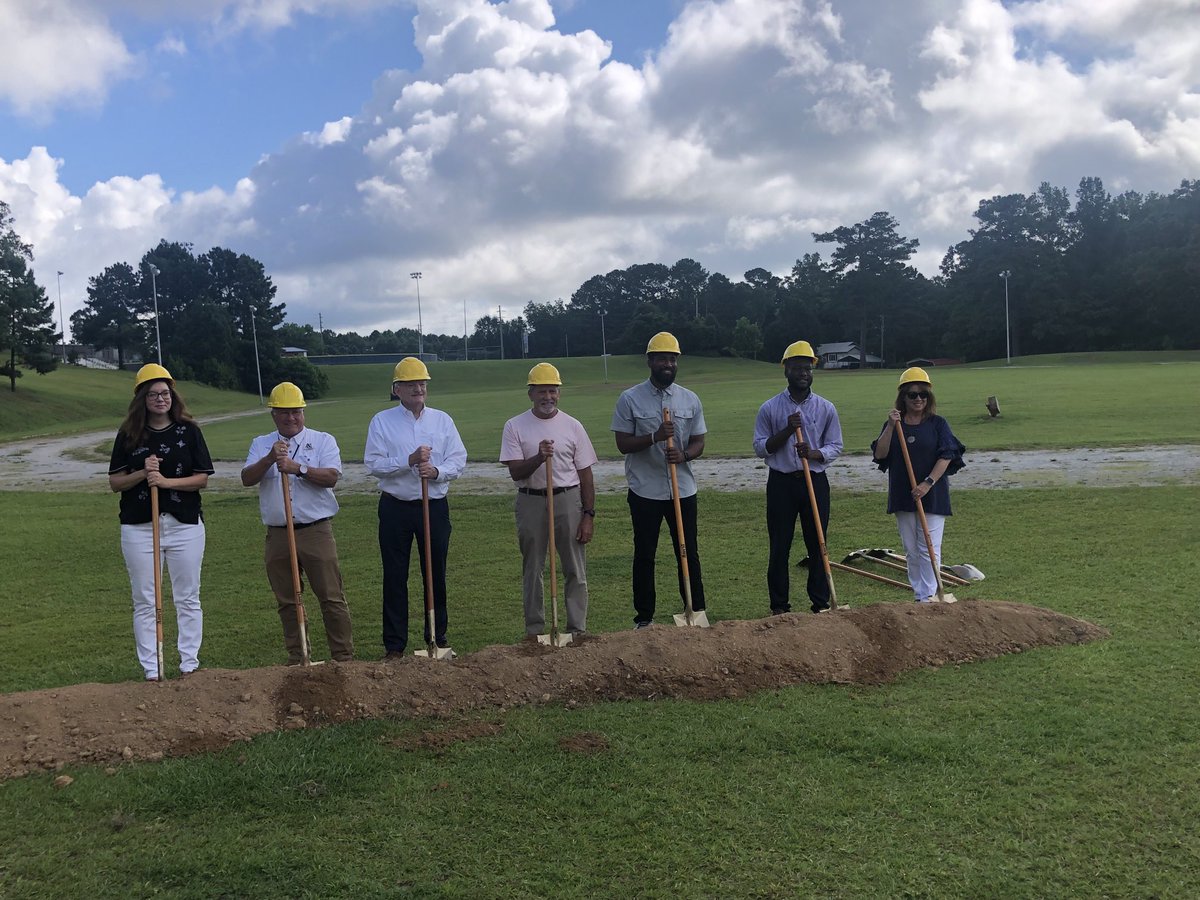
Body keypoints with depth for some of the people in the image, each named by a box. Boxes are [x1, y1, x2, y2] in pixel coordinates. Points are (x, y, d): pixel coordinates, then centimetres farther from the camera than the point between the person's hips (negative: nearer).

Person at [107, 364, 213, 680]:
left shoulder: (188, 430, 2)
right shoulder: (128, 434, 4)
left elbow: (202, 478, -2)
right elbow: (114, 482, 4)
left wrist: (166, 481, -16)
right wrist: (143, 473, -13)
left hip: (185, 525, -1)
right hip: (139, 527, 1)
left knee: (188, 599, 6)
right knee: (144, 602, 5)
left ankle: (189, 664, 16)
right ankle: (151, 670, 13)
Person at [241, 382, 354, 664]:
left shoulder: (323, 440, 6)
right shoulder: (261, 444, 14)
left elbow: (331, 477, -10)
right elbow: (247, 479, -3)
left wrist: (298, 468, -21)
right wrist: (270, 458, -18)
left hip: (316, 531, -3)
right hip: (277, 534, 3)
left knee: (331, 596, -3)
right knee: (286, 601, 9)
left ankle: (344, 656, 4)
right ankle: (297, 658, 20)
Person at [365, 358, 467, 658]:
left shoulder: (442, 420, 8)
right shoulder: (381, 422, 2)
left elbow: (458, 460, 3)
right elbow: (374, 464, -7)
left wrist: (436, 470, -17)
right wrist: (409, 461, -19)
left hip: (435, 506, 2)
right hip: (395, 507, -2)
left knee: (436, 574, 8)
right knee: (395, 577, 2)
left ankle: (437, 638, 21)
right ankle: (394, 645, 10)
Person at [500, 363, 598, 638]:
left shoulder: (572, 426, 3)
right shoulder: (515, 426, 0)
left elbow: (585, 474, 3)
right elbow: (515, 471, -7)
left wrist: (588, 515, -3)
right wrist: (539, 457, -26)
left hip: (568, 501, 0)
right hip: (531, 502, 0)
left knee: (576, 570, 3)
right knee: (532, 569, 8)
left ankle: (577, 629, 12)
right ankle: (535, 631, 18)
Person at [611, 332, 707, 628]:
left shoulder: (690, 400, 4)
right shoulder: (630, 399, -4)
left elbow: (699, 443, 6)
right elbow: (623, 444, -6)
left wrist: (683, 453, -17)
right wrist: (655, 437, -23)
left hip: (683, 490, 2)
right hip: (645, 492, -2)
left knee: (689, 552, 9)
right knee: (644, 555, 6)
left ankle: (697, 611, 20)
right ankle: (644, 617, 17)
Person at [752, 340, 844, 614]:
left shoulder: (826, 408, 3)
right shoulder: (770, 408, 0)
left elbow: (835, 447, 4)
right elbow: (760, 448, -1)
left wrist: (813, 453, -17)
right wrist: (787, 431, -15)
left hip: (815, 481, 1)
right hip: (781, 482, -1)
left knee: (817, 544, 4)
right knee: (779, 547, 2)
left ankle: (821, 603, 14)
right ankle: (779, 606, 11)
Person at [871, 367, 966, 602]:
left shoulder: (938, 423, -1)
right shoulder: (893, 424, 7)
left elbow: (946, 456, -7)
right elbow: (880, 454, -4)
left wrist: (928, 483, -18)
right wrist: (890, 426, -14)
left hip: (933, 495, -3)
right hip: (902, 496, 3)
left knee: (929, 548, -6)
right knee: (911, 549, 10)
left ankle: (929, 595, -2)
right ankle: (918, 594, 19)